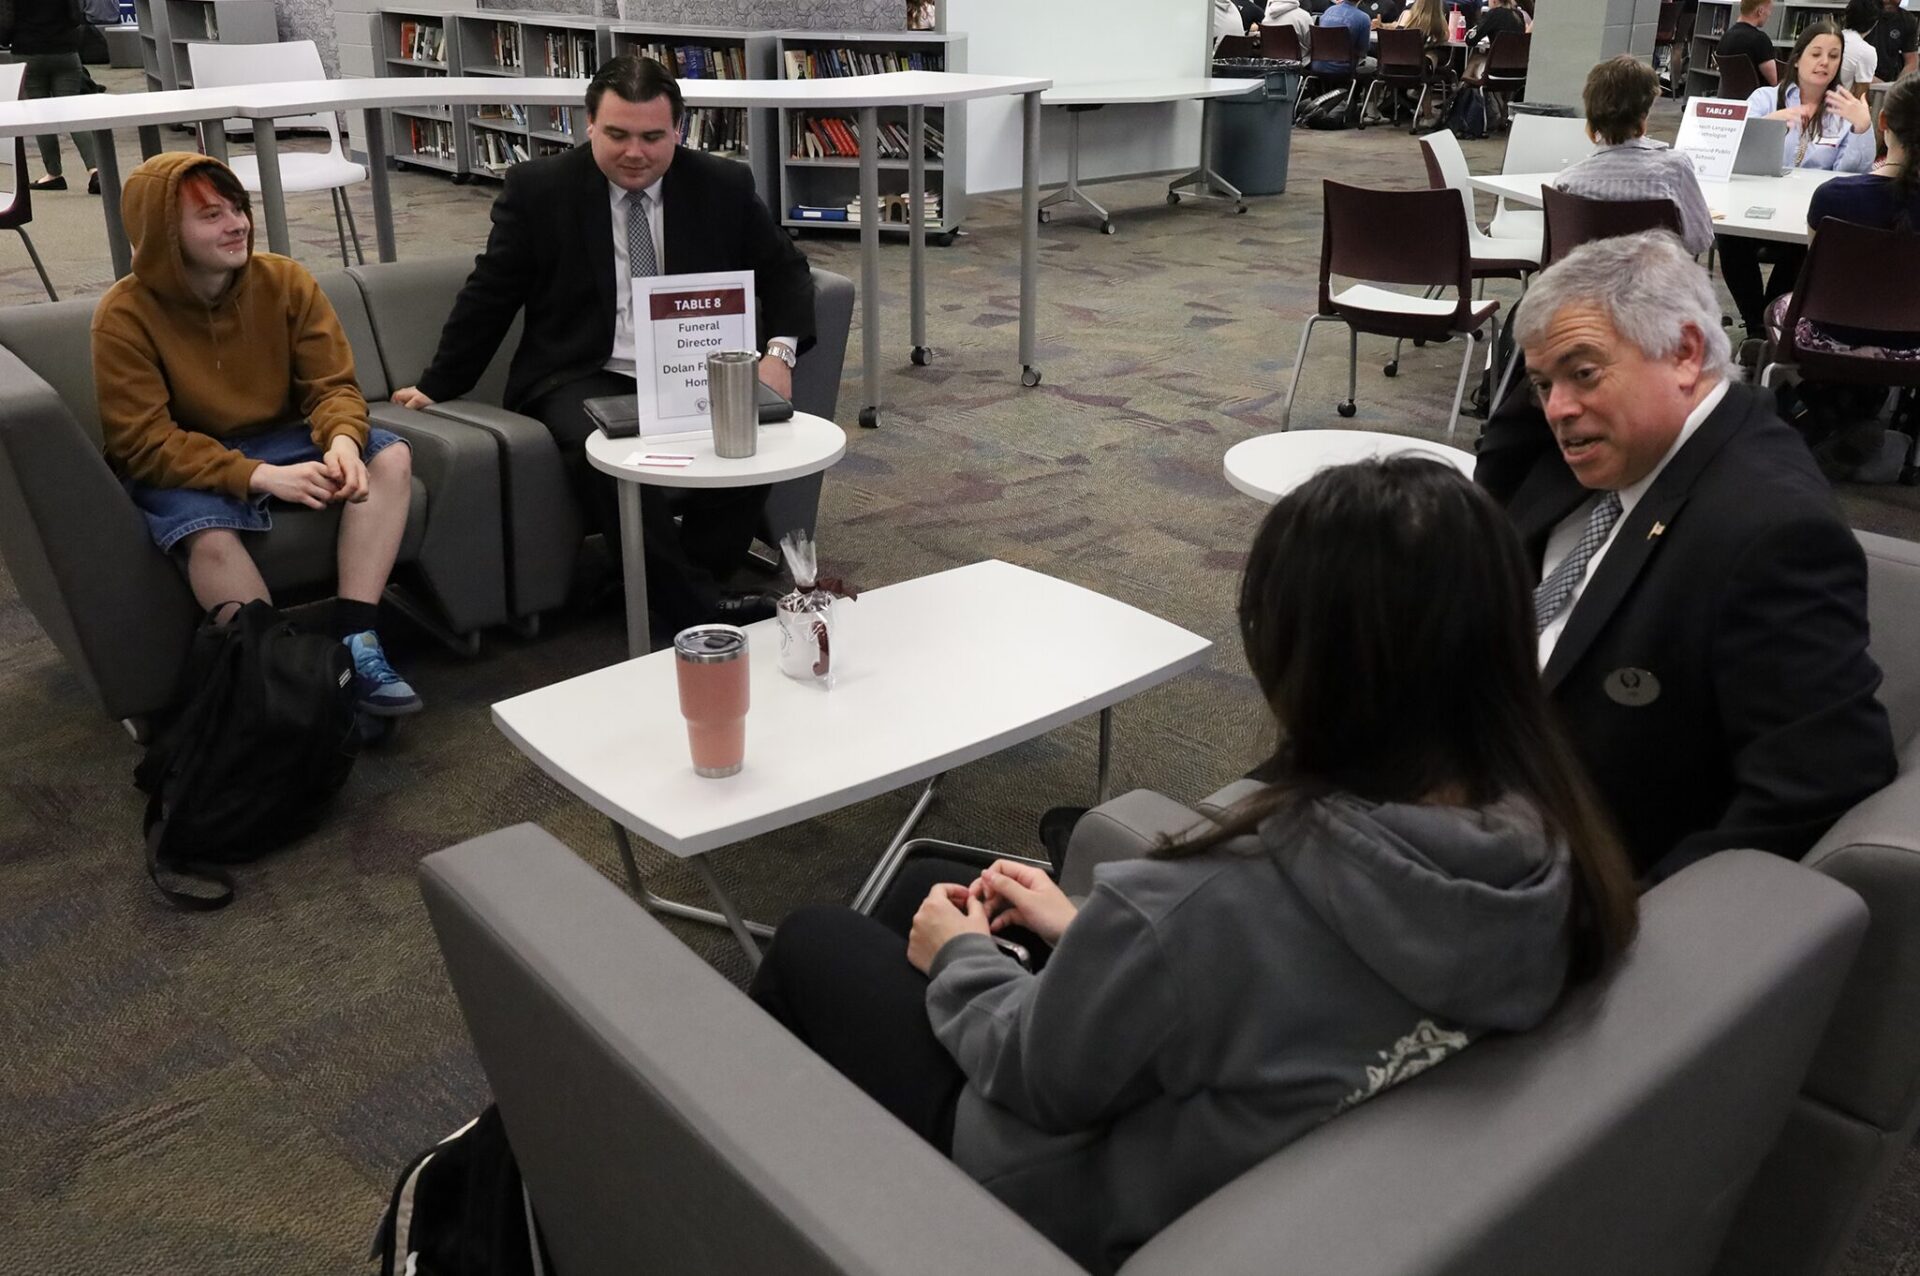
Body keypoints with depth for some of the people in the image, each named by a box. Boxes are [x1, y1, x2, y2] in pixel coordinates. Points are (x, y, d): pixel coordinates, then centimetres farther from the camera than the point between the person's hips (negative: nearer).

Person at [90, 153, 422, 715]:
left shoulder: (285, 280, -7)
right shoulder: (125, 315, -16)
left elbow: (333, 385, -4)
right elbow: (145, 445, -19)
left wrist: (342, 441, -29)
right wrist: (259, 476, -31)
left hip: (277, 441, 4)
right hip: (179, 467, -4)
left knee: (391, 457, -19)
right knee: (209, 537, -36)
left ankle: (355, 643, -26)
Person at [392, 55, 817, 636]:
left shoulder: (725, 185, 6)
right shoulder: (538, 188, 2)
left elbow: (783, 269, 13)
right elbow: (489, 296, 8)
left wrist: (779, 351, -7)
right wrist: (436, 387, 10)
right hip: (584, 379, -2)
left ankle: (683, 591, -13)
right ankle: (699, 609, -26)